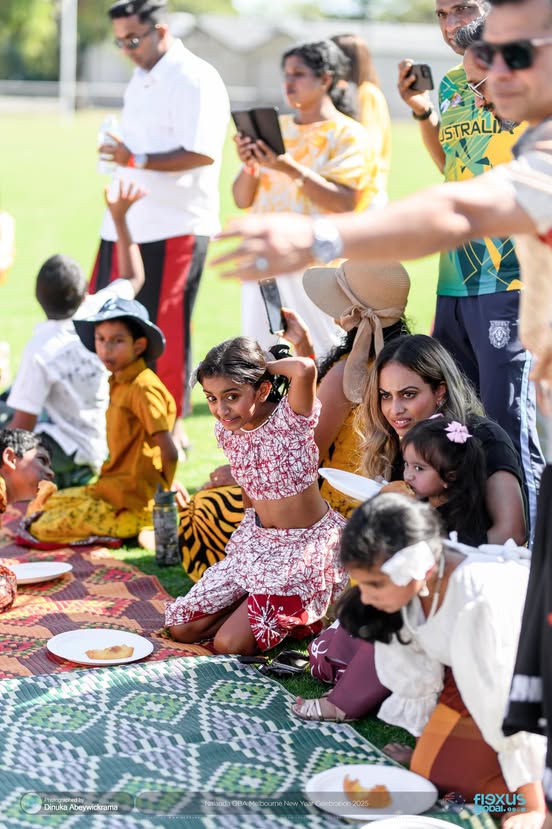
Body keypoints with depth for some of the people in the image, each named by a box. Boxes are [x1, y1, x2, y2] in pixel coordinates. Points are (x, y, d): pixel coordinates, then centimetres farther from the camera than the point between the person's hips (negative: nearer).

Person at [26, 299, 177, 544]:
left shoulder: (143, 388, -18)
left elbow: (169, 453, -21)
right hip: (112, 487, 10)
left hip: (131, 504, -10)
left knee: (44, 529, -11)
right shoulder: (119, 383, 11)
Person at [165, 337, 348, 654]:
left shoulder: (291, 418, -21)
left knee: (231, 643, -15)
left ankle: (296, 616, 11)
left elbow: (305, 369, -43)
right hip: (255, 542, 7)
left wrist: (266, 365, -25)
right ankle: (261, 604, 18)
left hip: (307, 547, -7)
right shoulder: (226, 429, -3)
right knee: (182, 627, 2)